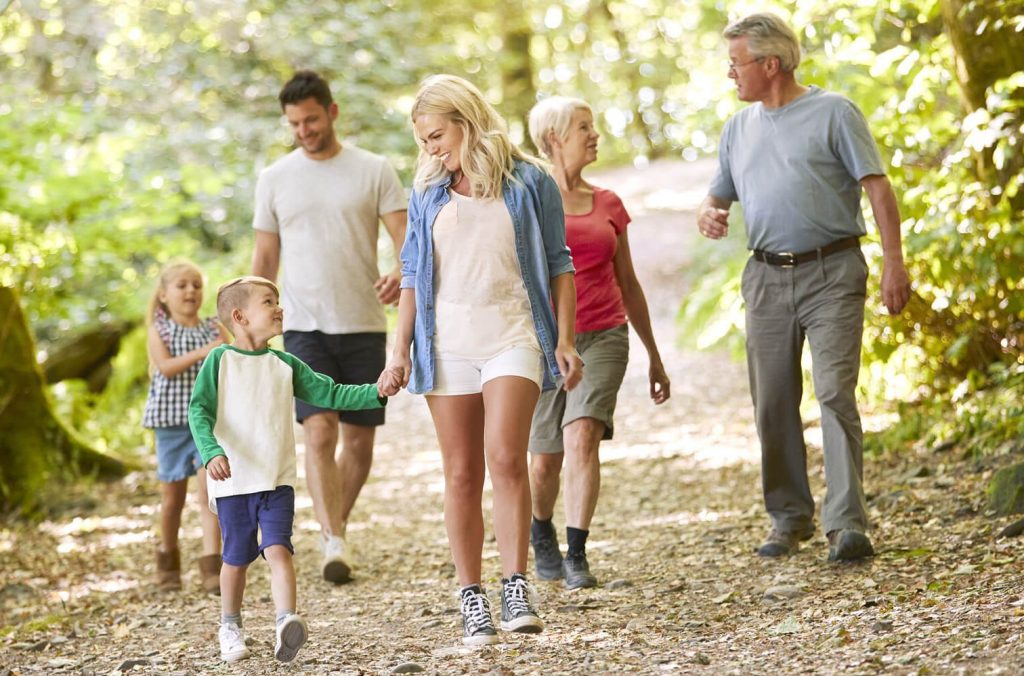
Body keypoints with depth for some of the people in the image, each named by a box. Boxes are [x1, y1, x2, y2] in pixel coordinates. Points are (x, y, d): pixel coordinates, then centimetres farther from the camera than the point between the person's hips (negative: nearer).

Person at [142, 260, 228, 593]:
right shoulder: (159, 331, 1)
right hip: (172, 421, 0)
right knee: (172, 496, 10)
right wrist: (201, 353, -25)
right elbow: (165, 366, -15)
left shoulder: (214, 329, 6)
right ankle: (168, 560, 29)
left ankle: (212, 566, -15)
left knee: (209, 491, -12)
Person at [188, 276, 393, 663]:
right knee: (236, 557, 9)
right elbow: (199, 411, -10)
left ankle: (286, 622, -27)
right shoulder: (220, 360, -4)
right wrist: (212, 451, -26)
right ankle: (230, 626, 28)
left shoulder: (285, 364, 7)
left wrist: (375, 394, -8)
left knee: (278, 549, -14)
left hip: (277, 481, 2)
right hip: (233, 480, -2)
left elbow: (329, 394, 5)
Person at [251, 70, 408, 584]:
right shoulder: (274, 179, 7)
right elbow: (265, 258, 12)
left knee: (360, 440, 6)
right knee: (319, 433, -15)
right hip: (304, 326, 0)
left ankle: (337, 525, 27)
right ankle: (334, 542, -19)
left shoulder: (374, 171, 1)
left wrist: (400, 275, -27)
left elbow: (408, 241, -4)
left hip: (364, 327, 0)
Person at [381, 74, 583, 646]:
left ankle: (517, 586, -14)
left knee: (506, 460, -18)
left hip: (513, 336, -3)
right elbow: (413, 274, 13)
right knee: (462, 475, 3)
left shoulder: (529, 182, 2)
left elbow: (558, 264, 5)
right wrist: (401, 349, 7)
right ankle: (472, 599, 8)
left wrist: (564, 340, 0)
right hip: (447, 342, 3)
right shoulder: (428, 194, 11)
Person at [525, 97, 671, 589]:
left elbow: (628, 284, 19)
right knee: (543, 461, 4)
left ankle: (576, 557, -17)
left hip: (603, 336, 2)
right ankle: (541, 534, 35)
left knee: (582, 436, -20)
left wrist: (654, 356, 22)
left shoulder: (608, 205, 11)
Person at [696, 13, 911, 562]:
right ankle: (790, 517, 18)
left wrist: (893, 261, -13)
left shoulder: (833, 113, 0)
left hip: (832, 274, -5)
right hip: (767, 278, 5)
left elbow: (877, 187, -4)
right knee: (773, 405, 6)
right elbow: (719, 194, 22)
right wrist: (707, 214, -3)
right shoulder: (738, 128, 16)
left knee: (835, 393, -13)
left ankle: (847, 523, -15)